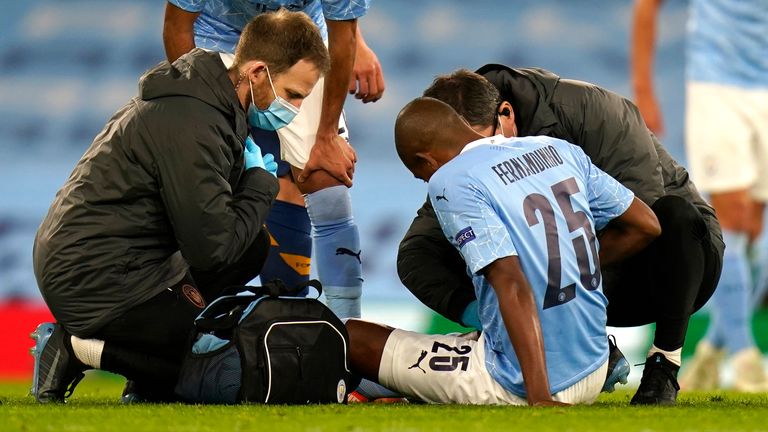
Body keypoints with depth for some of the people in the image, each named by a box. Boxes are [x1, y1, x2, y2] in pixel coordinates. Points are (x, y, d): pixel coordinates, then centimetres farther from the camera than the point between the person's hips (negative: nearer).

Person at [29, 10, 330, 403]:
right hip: (100, 281, -10)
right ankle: (81, 350, -7)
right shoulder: (191, 122, -23)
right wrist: (262, 180, -7)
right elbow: (214, 247, -22)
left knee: (253, 246, 15)